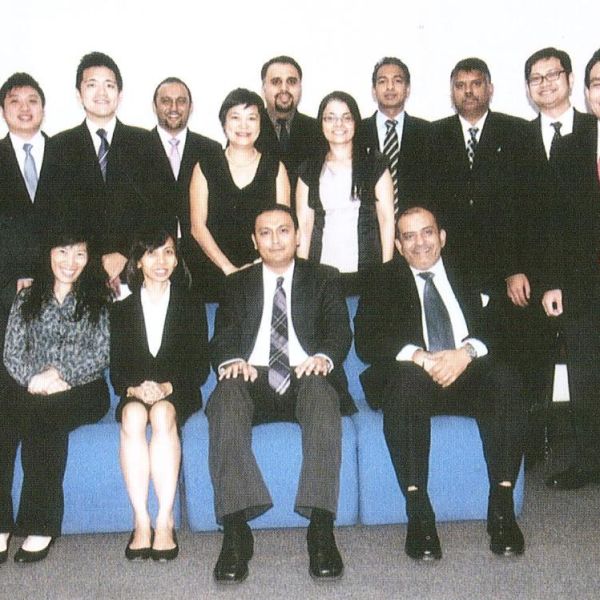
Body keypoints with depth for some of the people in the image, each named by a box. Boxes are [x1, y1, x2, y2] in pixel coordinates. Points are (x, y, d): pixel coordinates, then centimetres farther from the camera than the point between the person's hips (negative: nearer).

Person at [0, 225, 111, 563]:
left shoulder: (97, 301, 13)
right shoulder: (27, 299, 17)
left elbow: (101, 356, 2)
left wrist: (61, 374, -14)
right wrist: (33, 378, -13)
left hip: (83, 391, -2)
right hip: (31, 390, 2)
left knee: (45, 415, -35)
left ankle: (41, 526, -31)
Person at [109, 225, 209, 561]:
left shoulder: (191, 306, 10)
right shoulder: (123, 311, 15)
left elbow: (201, 366, 2)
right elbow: (116, 369, 9)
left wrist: (167, 387, -15)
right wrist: (134, 388, -13)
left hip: (179, 393, -1)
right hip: (135, 394, 1)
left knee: (163, 414, -36)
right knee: (133, 416, -34)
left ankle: (165, 522, -37)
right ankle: (141, 521, -35)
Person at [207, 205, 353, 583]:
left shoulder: (323, 279, 19)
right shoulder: (239, 284, 22)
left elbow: (339, 329, 5)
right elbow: (223, 336, 9)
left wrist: (324, 357, -19)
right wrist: (231, 361, -16)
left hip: (306, 379, -1)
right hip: (254, 382, 1)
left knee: (323, 393, -37)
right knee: (227, 393, -34)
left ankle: (321, 529, -41)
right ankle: (235, 531, -38)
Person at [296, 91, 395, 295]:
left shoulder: (375, 164, 6)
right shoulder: (309, 170, 11)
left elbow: (387, 219, 2)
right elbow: (304, 224, 7)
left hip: (366, 271, -1)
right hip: (322, 273, 1)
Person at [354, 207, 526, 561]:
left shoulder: (465, 279, 22)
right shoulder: (385, 283, 15)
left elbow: (492, 330, 8)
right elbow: (366, 342, -1)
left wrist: (466, 352, -16)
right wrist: (420, 356, -18)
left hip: (467, 377, 2)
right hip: (414, 381, -2)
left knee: (505, 378, -30)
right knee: (405, 377, -36)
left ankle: (502, 506, -28)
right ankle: (418, 513, -37)